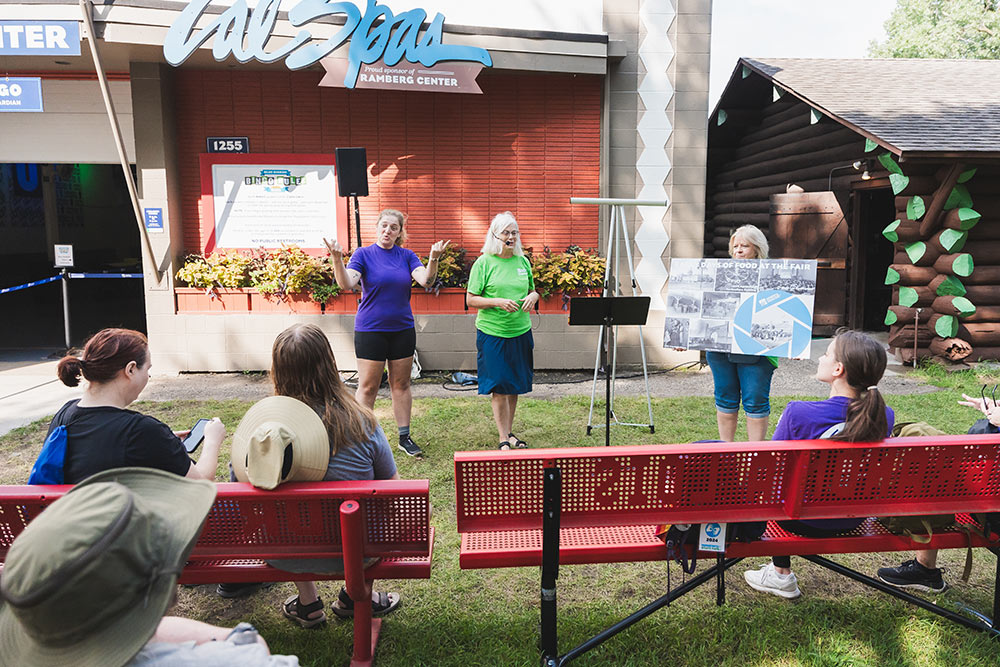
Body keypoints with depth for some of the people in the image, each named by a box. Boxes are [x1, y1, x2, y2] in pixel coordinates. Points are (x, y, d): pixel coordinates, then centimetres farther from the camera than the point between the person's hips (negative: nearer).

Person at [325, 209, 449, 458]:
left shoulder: (407, 256, 5)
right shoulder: (363, 254, -3)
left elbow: (426, 281, -10)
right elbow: (346, 284, -17)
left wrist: (433, 259, -27)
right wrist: (337, 259, -34)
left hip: (402, 329, 3)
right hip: (370, 330, -3)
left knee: (401, 384, 11)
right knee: (368, 387, 2)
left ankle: (405, 437, 21)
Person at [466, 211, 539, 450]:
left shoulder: (523, 261, 9)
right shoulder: (484, 263, -5)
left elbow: (532, 291, 21)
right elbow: (471, 300, -6)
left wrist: (533, 297, -2)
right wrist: (498, 302, -19)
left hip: (520, 332, 5)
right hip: (492, 333, -5)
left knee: (515, 385, 12)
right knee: (499, 386, -1)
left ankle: (509, 433, 27)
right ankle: (503, 439, 8)